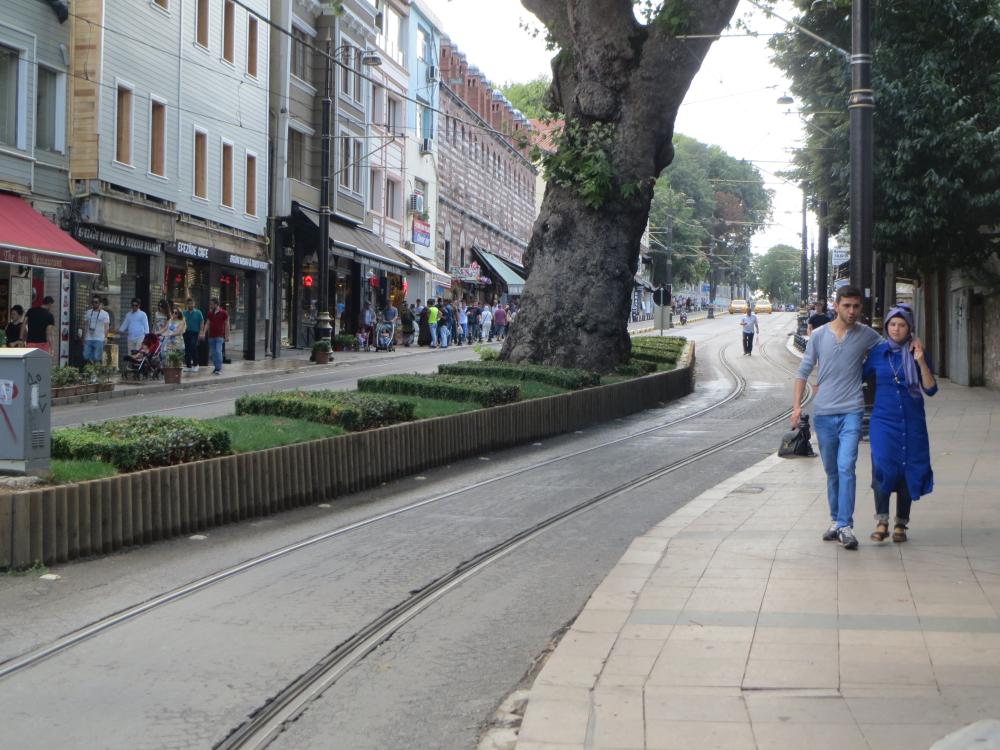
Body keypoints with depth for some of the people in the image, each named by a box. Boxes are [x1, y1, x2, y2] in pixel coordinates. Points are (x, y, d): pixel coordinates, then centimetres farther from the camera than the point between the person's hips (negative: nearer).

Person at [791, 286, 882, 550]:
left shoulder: (866, 335, 1)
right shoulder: (820, 336, 4)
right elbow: (803, 371, 9)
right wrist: (797, 405, 2)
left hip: (851, 412, -2)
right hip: (823, 412, 2)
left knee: (846, 467, -16)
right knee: (831, 471, 12)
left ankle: (845, 525, -17)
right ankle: (836, 520, 24)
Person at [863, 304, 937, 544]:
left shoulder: (916, 353, 2)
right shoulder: (878, 352, 3)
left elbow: (931, 389, -3)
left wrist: (921, 362, -15)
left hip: (912, 422, 0)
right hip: (883, 420, 0)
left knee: (907, 471, 4)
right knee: (883, 467, -16)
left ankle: (901, 524, 14)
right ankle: (882, 521, -11)